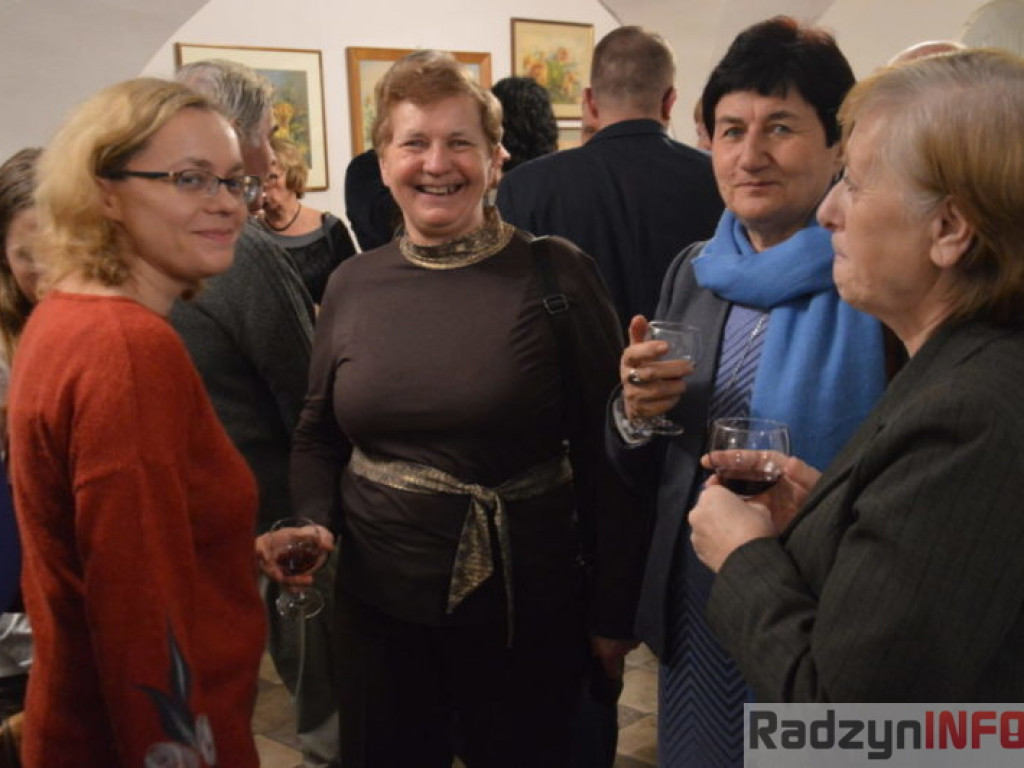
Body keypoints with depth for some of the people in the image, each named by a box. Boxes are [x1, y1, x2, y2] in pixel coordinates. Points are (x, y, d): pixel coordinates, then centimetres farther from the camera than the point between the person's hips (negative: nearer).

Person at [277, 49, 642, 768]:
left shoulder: (558, 276, -9)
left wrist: (614, 610, -5)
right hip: (377, 599, 3)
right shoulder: (352, 284, 2)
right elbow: (317, 437, 11)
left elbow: (605, 451, -7)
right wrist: (311, 529, -7)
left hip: (524, 603, -3)